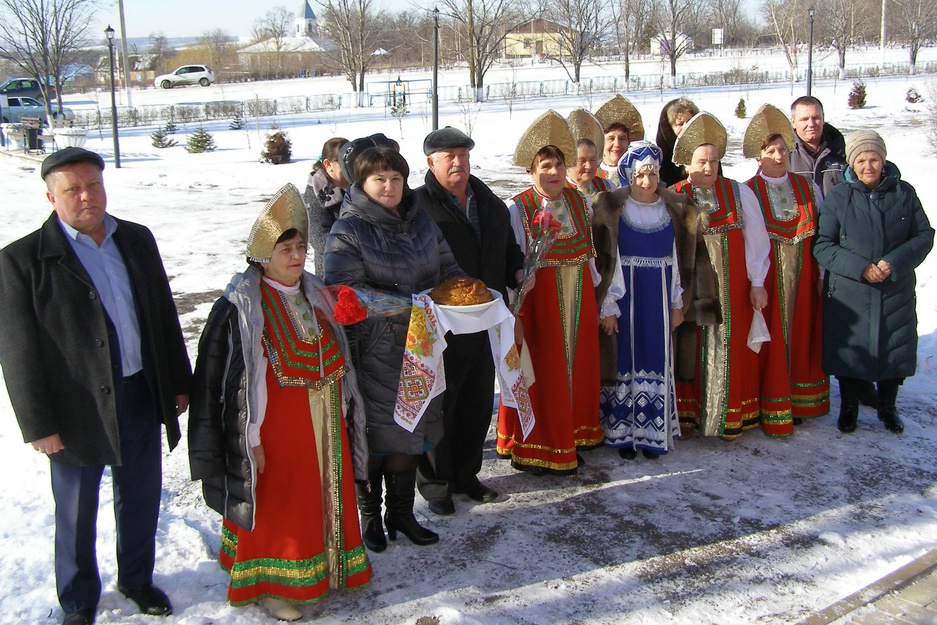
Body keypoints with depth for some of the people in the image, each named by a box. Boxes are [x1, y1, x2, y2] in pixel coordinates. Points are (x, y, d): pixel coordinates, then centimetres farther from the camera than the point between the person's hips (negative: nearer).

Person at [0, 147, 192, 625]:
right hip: (78, 409, -4)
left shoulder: (137, 240, 4)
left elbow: (164, 314, 10)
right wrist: (39, 424, -11)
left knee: (141, 499, 18)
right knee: (76, 513, 14)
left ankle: (136, 578, 41)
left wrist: (178, 382, 11)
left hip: (141, 397, 4)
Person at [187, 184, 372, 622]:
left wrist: (343, 412, 16)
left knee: (326, 497, 18)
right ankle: (269, 584, 23)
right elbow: (235, 379, -16)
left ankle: (326, 566, 37)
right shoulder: (242, 306, -16)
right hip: (278, 425, -7)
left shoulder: (314, 294, 6)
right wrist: (251, 439, -16)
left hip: (325, 423, 7)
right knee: (277, 506, 6)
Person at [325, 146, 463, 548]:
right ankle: (369, 515, 24)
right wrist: (410, 307, -25)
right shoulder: (348, 231, -9)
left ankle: (401, 514, 28)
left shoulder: (421, 221, 9)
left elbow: (448, 266, 17)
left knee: (409, 431, 13)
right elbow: (348, 291, -19)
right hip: (372, 352, -5)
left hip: (417, 348, 5)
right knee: (373, 434, 5)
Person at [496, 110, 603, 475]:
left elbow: (589, 250, 12)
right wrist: (513, 307, -15)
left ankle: (576, 432, 32)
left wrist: (593, 289, 12)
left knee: (578, 362, 14)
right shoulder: (518, 208, -11)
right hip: (539, 297, -5)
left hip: (579, 295, 6)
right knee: (542, 368, 1)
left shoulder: (579, 201, 5)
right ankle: (541, 446, 15)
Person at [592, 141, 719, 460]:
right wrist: (607, 306, -11)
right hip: (625, 294, -3)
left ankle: (653, 433, 18)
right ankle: (622, 433, 15)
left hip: (659, 297, 3)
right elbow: (605, 261, -7)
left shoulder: (675, 207, 4)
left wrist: (677, 302, 6)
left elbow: (678, 258, 8)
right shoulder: (613, 207, -5)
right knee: (624, 361, 3)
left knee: (657, 363, 7)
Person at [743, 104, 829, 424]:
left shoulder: (808, 187, 8)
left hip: (803, 276, 4)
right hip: (766, 275, -3)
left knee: (802, 335, 8)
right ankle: (770, 406, 8)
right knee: (770, 338, -1)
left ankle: (799, 402, 19)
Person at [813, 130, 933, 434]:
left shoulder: (904, 192, -1)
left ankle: (887, 407, 35)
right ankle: (848, 408, 29)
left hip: (896, 293, 2)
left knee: (894, 350, 12)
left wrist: (895, 262, -16)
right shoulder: (837, 196, -5)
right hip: (848, 294, -2)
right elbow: (822, 245, -7)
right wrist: (859, 267, -20)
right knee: (849, 352, 8)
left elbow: (924, 235, 1)